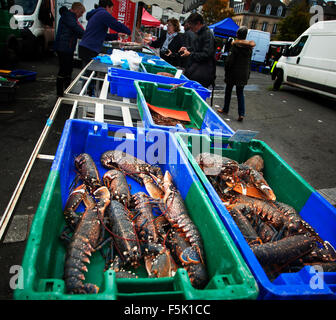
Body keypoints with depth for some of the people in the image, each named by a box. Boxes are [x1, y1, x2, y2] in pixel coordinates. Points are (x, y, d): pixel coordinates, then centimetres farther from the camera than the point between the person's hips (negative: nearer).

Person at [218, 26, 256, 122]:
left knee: (228, 90, 13)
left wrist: (227, 71, -4)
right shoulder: (249, 47, 4)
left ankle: (225, 109, 23)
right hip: (244, 74, 5)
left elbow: (229, 61, -14)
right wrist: (248, 74, 14)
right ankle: (241, 114, -2)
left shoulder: (235, 45, -13)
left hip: (234, 73, -4)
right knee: (240, 93, 8)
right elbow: (249, 62, 8)